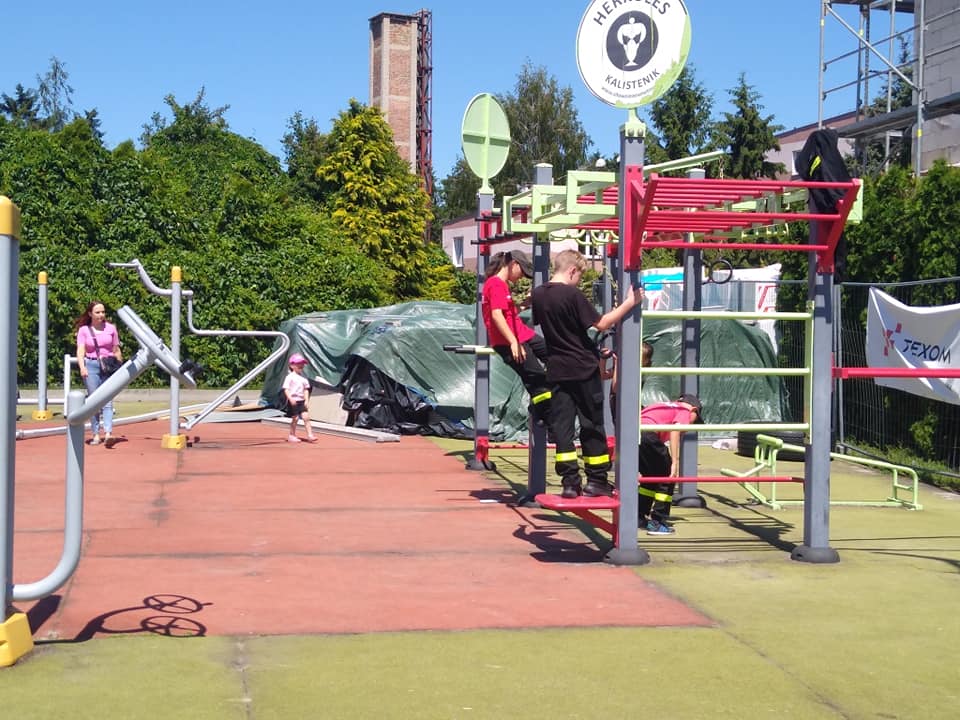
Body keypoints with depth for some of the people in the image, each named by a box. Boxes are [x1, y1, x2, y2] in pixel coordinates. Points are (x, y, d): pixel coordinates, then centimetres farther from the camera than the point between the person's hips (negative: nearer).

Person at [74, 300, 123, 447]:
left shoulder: (111, 328, 8)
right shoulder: (83, 330, 5)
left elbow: (117, 350, 13)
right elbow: (80, 351, -4)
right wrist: (82, 367, -20)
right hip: (91, 366, 0)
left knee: (107, 400, -11)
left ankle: (108, 433, -23)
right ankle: (95, 434, 6)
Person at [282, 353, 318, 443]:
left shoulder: (303, 378, 10)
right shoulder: (290, 377, -7)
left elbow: (306, 389, 12)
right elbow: (286, 389, -11)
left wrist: (307, 400, 2)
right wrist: (290, 398, -22)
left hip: (301, 401, 5)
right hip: (293, 401, -5)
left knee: (306, 417, -5)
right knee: (295, 418, 0)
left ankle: (310, 435, -6)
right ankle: (292, 435, 16)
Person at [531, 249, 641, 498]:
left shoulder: (538, 295, 3)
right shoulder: (573, 295, -15)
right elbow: (601, 323, -13)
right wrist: (629, 303, -9)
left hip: (557, 370, 5)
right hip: (583, 368, -5)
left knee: (562, 425, 4)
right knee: (592, 426, 5)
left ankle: (569, 482, -1)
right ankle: (597, 480, 10)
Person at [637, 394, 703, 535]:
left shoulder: (666, 407, 36)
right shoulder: (685, 410, 14)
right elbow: (674, 431, -6)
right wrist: (675, 462, -10)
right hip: (646, 433, -8)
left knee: (651, 476, 27)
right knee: (667, 477, 9)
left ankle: (639, 518, 31)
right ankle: (657, 523, 9)